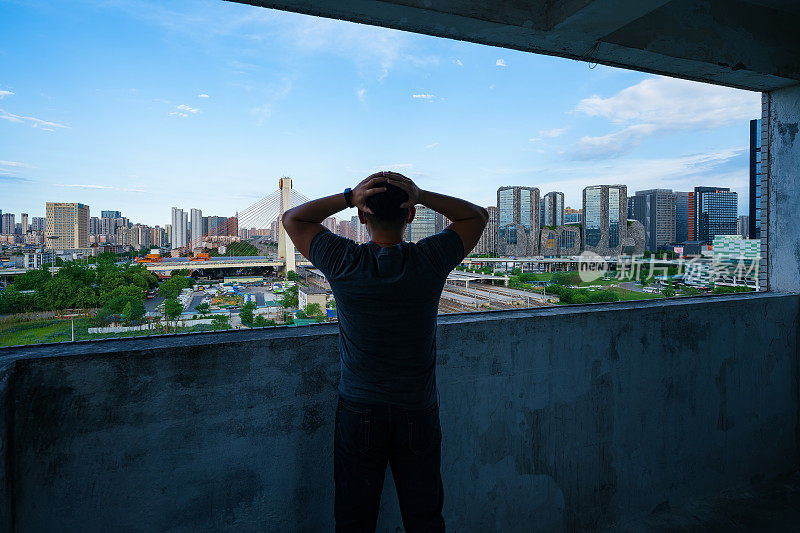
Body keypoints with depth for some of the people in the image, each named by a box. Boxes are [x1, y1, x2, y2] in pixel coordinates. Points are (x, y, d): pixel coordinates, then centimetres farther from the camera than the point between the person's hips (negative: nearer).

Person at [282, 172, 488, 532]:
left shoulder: (345, 263, -15)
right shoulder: (430, 261, -14)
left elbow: (292, 218, 2)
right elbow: (478, 215, 4)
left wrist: (349, 197, -12)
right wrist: (421, 196, -10)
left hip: (359, 412, 0)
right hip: (418, 413, 1)